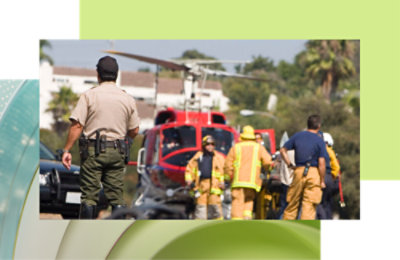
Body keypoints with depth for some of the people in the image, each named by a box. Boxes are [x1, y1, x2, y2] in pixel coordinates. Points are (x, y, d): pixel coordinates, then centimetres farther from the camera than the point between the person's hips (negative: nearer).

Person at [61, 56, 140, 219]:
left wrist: (67, 150, -6)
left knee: (89, 195, 0)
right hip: (117, 152, 3)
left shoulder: (89, 95, -4)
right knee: (116, 196, 6)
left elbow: (77, 125, -10)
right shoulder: (128, 99, 6)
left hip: (93, 150, -3)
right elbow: (134, 132, 10)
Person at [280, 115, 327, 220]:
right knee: (309, 206, -2)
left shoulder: (297, 136, 6)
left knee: (293, 203, 12)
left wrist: (289, 164, 11)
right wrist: (322, 181, -3)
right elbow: (321, 163, -9)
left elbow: (283, 150, 6)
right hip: (314, 172, -3)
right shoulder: (319, 141, -4)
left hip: (299, 171, 3)